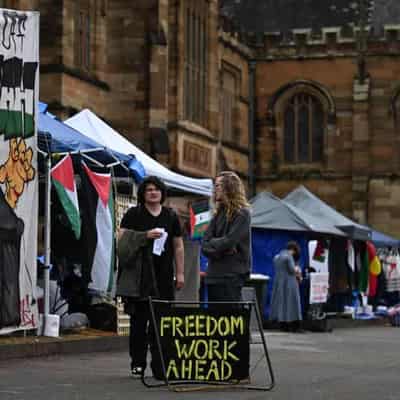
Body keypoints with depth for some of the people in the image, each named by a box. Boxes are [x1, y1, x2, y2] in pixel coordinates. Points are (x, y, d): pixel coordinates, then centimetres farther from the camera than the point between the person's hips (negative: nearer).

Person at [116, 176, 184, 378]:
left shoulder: (171, 216, 14)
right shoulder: (133, 214, 5)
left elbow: (178, 246, 15)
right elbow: (122, 238, -2)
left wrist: (180, 273, 9)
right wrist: (145, 235, -14)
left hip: (163, 275, 2)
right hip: (139, 275, -2)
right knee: (139, 320, -2)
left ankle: (159, 364, 3)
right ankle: (137, 364, 4)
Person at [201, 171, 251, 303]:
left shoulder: (241, 213, -6)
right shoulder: (219, 213, 16)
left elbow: (230, 241, -16)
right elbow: (205, 244, 8)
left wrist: (213, 243, 0)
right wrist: (219, 246, -10)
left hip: (232, 276, -7)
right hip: (214, 275, 7)